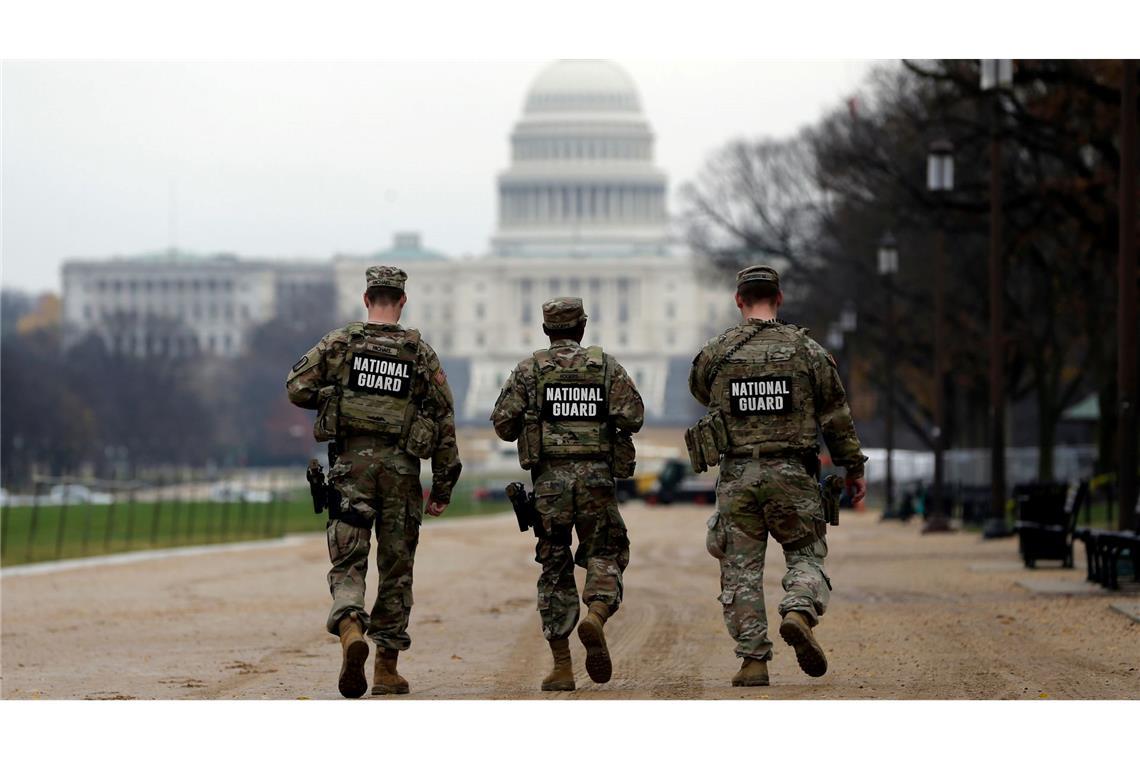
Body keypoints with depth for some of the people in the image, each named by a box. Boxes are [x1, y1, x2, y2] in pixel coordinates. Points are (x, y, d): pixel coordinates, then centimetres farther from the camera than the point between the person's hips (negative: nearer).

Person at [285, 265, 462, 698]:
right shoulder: (421, 353, 5)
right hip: (401, 467, 1)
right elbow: (444, 420, 4)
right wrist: (443, 485, 10)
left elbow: (297, 388, -3)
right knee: (396, 569, 10)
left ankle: (350, 630, -30)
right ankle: (387, 668, 11)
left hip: (351, 463, 0)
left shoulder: (339, 343, 3)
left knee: (347, 564, 0)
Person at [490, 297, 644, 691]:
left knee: (555, 570, 7)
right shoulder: (606, 365, 5)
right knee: (604, 555, 12)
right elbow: (633, 417, -4)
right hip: (596, 477, 0)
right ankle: (596, 617, -21)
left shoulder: (529, 369, 4)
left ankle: (562, 667, 3)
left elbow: (503, 424, 0)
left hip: (550, 479, 0)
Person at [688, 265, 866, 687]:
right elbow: (837, 415, 5)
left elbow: (699, 389, 23)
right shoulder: (807, 350, 1)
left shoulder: (716, 353, 1)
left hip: (737, 475, 0)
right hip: (792, 475, 0)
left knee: (741, 571, 6)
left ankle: (753, 660, 2)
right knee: (806, 556, 10)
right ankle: (799, 613, -19)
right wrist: (854, 467, 14)